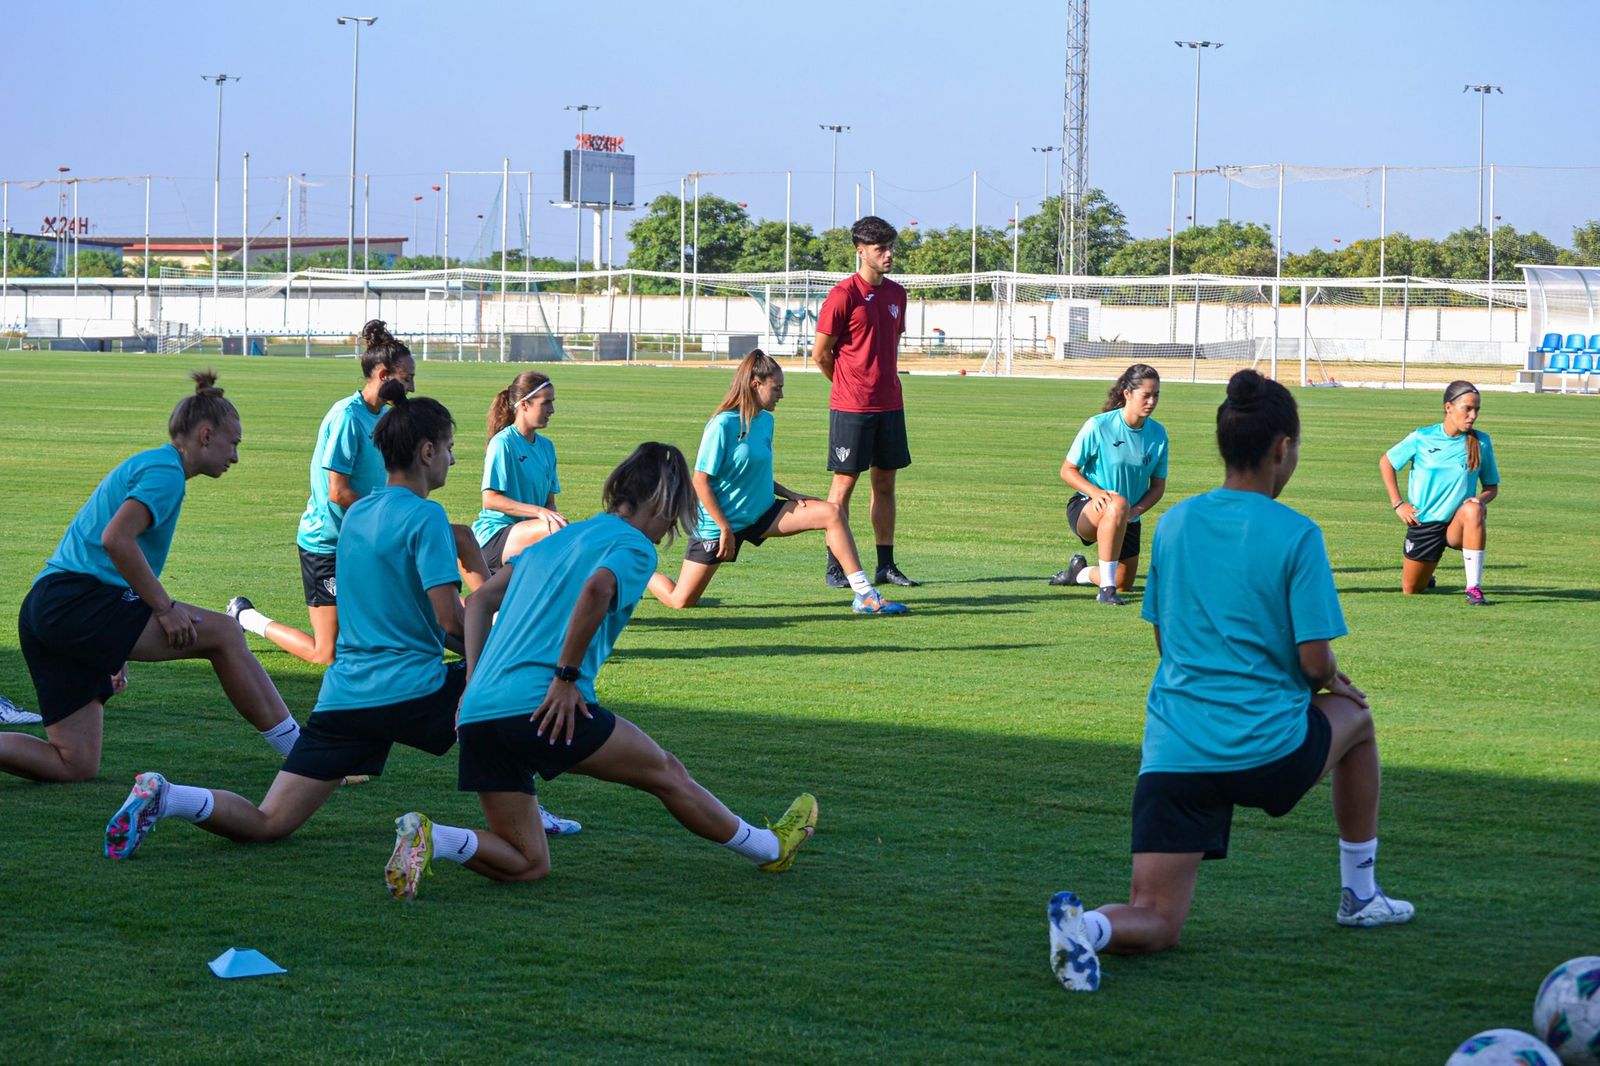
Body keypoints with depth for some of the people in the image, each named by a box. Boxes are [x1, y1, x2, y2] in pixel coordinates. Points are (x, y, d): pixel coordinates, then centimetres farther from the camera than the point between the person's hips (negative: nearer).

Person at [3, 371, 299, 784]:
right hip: (76, 600, -10)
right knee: (223, 634, -10)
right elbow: (116, 539, -20)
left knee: (75, 766, 5)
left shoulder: (143, 466, 27)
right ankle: (302, 753, -7)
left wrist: (115, 650, 27)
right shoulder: (165, 470, -4)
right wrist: (165, 608, -14)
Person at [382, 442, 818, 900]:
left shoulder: (557, 538, 26)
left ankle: (427, 836, -11)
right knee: (667, 773, 15)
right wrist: (567, 676, -15)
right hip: (543, 706, -7)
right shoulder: (633, 545, 2)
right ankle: (770, 849, 27)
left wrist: (473, 681, 19)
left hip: (477, 713, 7)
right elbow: (596, 590, -21)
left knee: (528, 865, 11)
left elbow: (480, 600, 24)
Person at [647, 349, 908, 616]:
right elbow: (701, 481, -19)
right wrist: (725, 529, -19)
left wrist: (788, 495, 1)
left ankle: (865, 596, -10)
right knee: (681, 601, -4)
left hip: (760, 514, 7)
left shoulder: (766, 421, 4)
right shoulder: (723, 425, -20)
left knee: (831, 513, -10)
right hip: (718, 522, -7)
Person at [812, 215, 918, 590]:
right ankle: (835, 568, 2)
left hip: (889, 404, 6)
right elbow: (820, 352, -6)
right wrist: (850, 385, 6)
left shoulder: (896, 294, 10)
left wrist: (884, 382, 15)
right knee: (844, 482, -2)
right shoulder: (843, 295, -11)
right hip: (850, 406, -6)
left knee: (885, 482, 9)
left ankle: (886, 565, 14)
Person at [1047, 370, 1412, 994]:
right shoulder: (1295, 535, -8)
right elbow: (1315, 660, -11)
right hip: (1267, 752, -3)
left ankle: (1087, 926, -31)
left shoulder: (1174, 523, 8)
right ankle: (1359, 894, 41)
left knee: (1155, 924, 6)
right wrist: (1329, 680, 15)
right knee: (1354, 715, 32)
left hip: (1172, 750, 3)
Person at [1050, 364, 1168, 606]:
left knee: (1124, 583, 9)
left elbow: (1158, 485, 3)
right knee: (1117, 504, -40)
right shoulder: (1099, 426, -17)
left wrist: (1135, 511, -16)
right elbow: (1068, 470, -11)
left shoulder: (1157, 433, -5)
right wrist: (1096, 492, -29)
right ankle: (1106, 589, -35)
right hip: (1086, 509, -6)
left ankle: (1079, 572, 41)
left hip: (1128, 519, 6)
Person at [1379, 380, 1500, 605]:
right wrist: (1398, 504, -1)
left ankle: (1474, 588, -36)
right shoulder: (1422, 438, -6)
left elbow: (1492, 486, 4)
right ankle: (1425, 576, 47)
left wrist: (1481, 500, -20)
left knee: (1473, 509, -37)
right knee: (1411, 590, 6)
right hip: (1423, 524, 1)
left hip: (1457, 526, -1)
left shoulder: (1481, 442, -4)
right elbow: (1386, 462, 7)